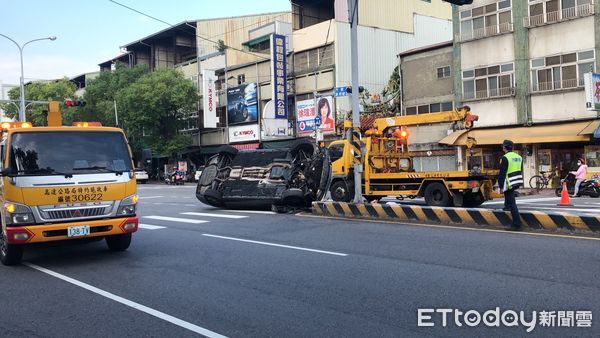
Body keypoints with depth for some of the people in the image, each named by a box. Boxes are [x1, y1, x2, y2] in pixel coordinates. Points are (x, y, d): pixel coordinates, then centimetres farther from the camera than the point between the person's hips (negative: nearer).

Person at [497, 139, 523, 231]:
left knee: (511, 203, -6)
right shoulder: (519, 157, 12)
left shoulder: (505, 158, -14)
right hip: (517, 182, 8)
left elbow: (502, 173, -15)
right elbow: (521, 171, 20)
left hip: (510, 183, -8)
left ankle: (517, 224, -6)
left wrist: (501, 186, -11)